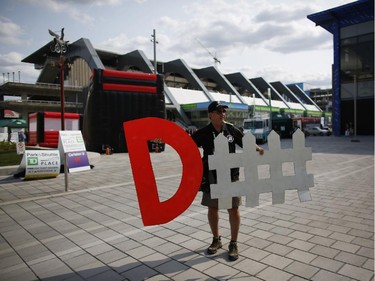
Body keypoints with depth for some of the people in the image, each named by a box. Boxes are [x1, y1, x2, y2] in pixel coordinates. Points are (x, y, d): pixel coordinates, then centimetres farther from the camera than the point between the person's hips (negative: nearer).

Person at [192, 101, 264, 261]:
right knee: (212, 209, 12)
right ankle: (216, 240, 33)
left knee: (233, 209, 4)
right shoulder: (203, 133, -4)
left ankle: (233, 244, 22)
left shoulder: (232, 130, 0)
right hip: (211, 177, 0)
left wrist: (257, 148, -10)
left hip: (231, 176, 0)